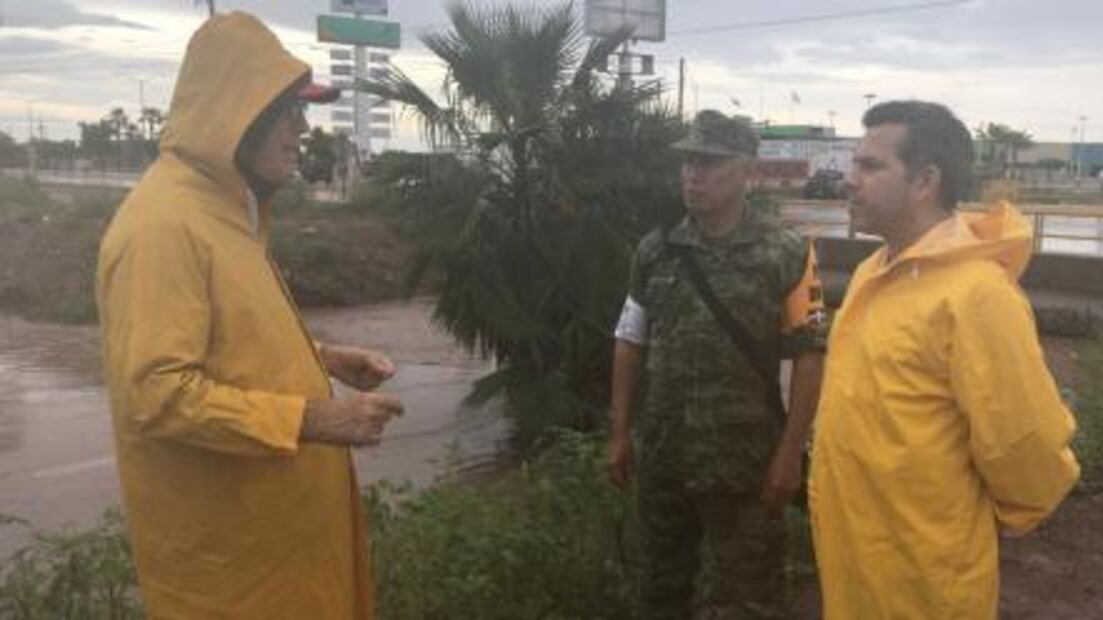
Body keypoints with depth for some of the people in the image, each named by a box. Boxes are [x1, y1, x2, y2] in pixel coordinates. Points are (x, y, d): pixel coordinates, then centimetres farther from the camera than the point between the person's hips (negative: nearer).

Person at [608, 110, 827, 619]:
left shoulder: (786, 254, -10)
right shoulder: (656, 250, 2)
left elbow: (809, 355, -9)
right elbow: (630, 343, 8)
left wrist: (790, 452, -11)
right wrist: (620, 434, 7)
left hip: (745, 460, -4)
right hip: (663, 453, 4)